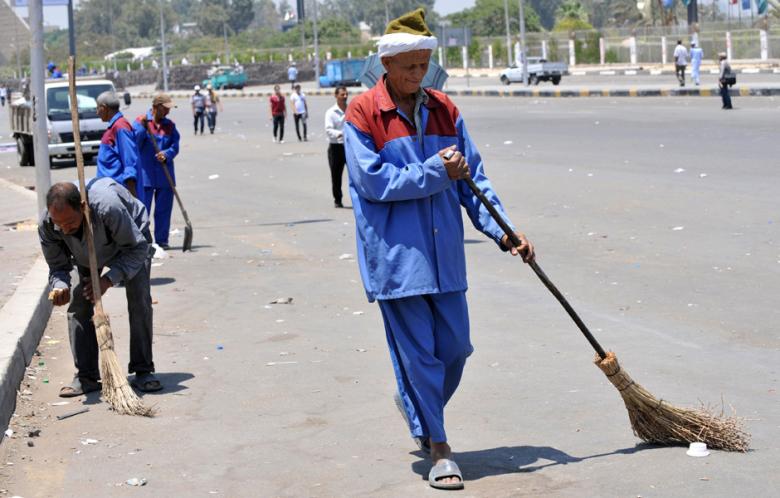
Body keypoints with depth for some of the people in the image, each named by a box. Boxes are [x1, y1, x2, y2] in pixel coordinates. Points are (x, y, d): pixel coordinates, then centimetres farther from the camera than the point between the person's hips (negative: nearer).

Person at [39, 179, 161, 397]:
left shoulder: (108, 208, -48)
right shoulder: (47, 225, -33)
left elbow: (138, 248, -32)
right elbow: (58, 266, -17)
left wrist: (109, 279, -41)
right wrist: (60, 287, -40)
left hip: (130, 236, -3)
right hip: (88, 251, 4)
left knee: (139, 300, -15)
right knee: (79, 306, -8)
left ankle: (143, 371, -8)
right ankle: (86, 377, -3)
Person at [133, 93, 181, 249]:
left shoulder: (170, 125, 11)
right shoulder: (140, 121, -1)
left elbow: (175, 146, 4)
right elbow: (134, 144, -8)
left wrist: (166, 154, -17)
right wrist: (142, 127, -19)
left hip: (165, 175, 4)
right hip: (145, 174, -4)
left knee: (164, 209, 7)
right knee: (142, 209, -4)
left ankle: (162, 240, 15)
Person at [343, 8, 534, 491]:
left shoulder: (444, 109, 7)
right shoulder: (363, 114, -7)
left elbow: (473, 179, 7)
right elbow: (373, 181, -14)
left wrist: (503, 232, -2)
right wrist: (435, 173, -16)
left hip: (444, 253, 5)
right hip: (395, 256, -5)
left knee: (456, 346, 10)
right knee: (417, 352, 0)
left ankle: (417, 404, 37)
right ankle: (437, 446, 12)